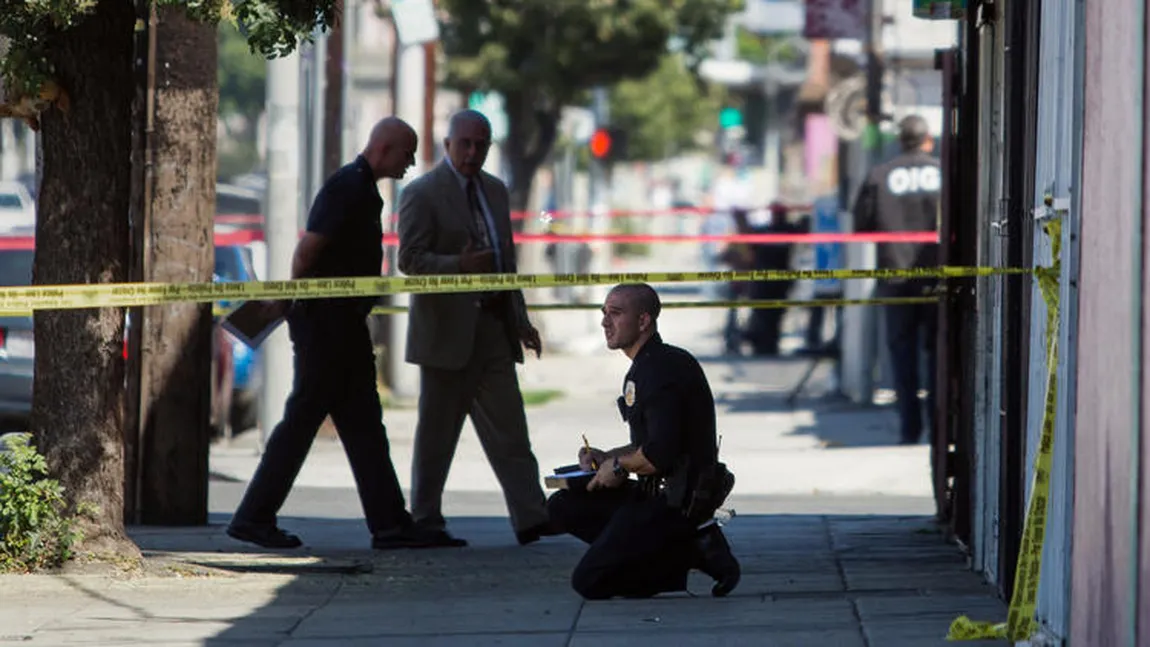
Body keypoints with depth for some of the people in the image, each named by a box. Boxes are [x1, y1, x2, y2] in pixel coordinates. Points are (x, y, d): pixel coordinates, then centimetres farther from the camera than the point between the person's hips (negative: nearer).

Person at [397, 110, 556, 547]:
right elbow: (410, 258, -14)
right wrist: (460, 265, -27)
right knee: (437, 430, 1)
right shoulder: (422, 194, -6)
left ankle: (530, 517, -3)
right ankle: (425, 521, 8)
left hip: (494, 327, 6)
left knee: (509, 429, 1)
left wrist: (521, 320, 17)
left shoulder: (495, 191, 16)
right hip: (448, 330, -6)